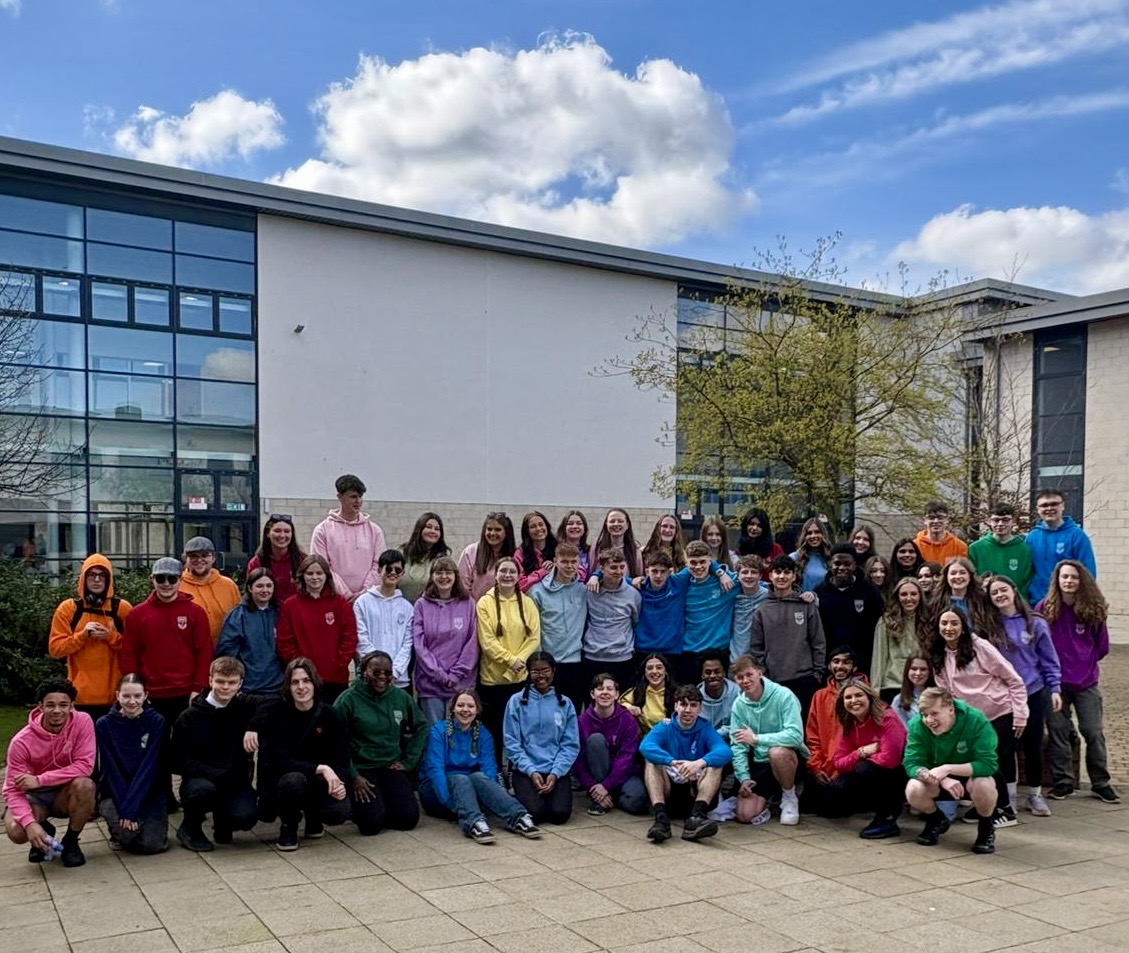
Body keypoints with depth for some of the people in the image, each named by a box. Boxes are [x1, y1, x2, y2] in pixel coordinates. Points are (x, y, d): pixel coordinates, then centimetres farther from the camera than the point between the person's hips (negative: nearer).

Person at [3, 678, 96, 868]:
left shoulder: (82, 722, -19)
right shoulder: (21, 742, -20)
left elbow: (85, 766, -23)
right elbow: (13, 790, -18)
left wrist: (39, 780, -30)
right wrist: (30, 823, -34)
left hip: (69, 793, 0)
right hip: (35, 797, 0)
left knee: (84, 784, -34)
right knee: (16, 831, -29)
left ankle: (70, 842, -6)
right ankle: (44, 833, 11)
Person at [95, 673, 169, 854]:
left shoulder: (157, 722, -6)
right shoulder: (104, 724, -5)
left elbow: (149, 768, -12)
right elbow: (109, 769, -10)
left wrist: (131, 808, -21)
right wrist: (124, 808, -20)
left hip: (150, 792, 0)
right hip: (115, 793, 0)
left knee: (152, 844, -20)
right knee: (127, 832, -27)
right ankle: (119, 831, 7)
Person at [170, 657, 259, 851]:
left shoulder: (245, 706, 1)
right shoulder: (190, 716, -4)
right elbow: (177, 759, -8)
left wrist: (253, 728, -28)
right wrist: (212, 773, -23)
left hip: (236, 781, 2)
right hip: (200, 778, -1)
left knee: (245, 817, -27)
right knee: (204, 789, -36)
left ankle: (222, 822, 12)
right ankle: (190, 829, -2)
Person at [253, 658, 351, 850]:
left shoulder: (330, 715, -7)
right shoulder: (276, 713, -13)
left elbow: (342, 759, -5)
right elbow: (279, 761, -20)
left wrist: (339, 782, -27)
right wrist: (320, 768, -31)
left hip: (319, 783, 2)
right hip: (280, 781, -2)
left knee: (339, 811, -28)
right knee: (293, 779, -37)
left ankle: (313, 816, 13)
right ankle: (288, 827, -3)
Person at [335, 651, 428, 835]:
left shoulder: (401, 697, 5)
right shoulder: (348, 699, -8)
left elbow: (421, 727, 16)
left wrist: (408, 762, 8)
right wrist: (354, 777, -14)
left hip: (392, 767, 4)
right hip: (360, 769, -4)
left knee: (409, 817, -13)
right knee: (373, 823, -20)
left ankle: (383, 802, 18)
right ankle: (358, 807, 14)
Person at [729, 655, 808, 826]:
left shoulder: (783, 696, -18)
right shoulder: (739, 705, -4)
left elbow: (796, 735, -29)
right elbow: (737, 745, -3)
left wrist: (756, 738, -27)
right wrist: (743, 777, -15)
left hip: (789, 758, -4)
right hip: (759, 763, 4)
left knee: (777, 752, -39)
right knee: (745, 815, -13)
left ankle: (790, 797, -9)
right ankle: (769, 797, 22)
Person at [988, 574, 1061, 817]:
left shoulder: (1035, 623, -2)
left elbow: (1049, 659, 2)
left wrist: (1054, 688, -2)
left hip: (1033, 693, 0)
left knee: (1033, 746, 7)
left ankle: (1035, 795, 23)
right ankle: (1008, 796, 19)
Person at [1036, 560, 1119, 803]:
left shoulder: (1093, 610, -2)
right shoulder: (1044, 608, -4)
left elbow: (1102, 646, 7)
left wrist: (1085, 662, 5)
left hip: (1086, 682, 1)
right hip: (1055, 681, 0)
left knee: (1094, 732, 2)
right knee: (1058, 732, 4)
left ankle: (1101, 783, 15)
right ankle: (1063, 782, 13)